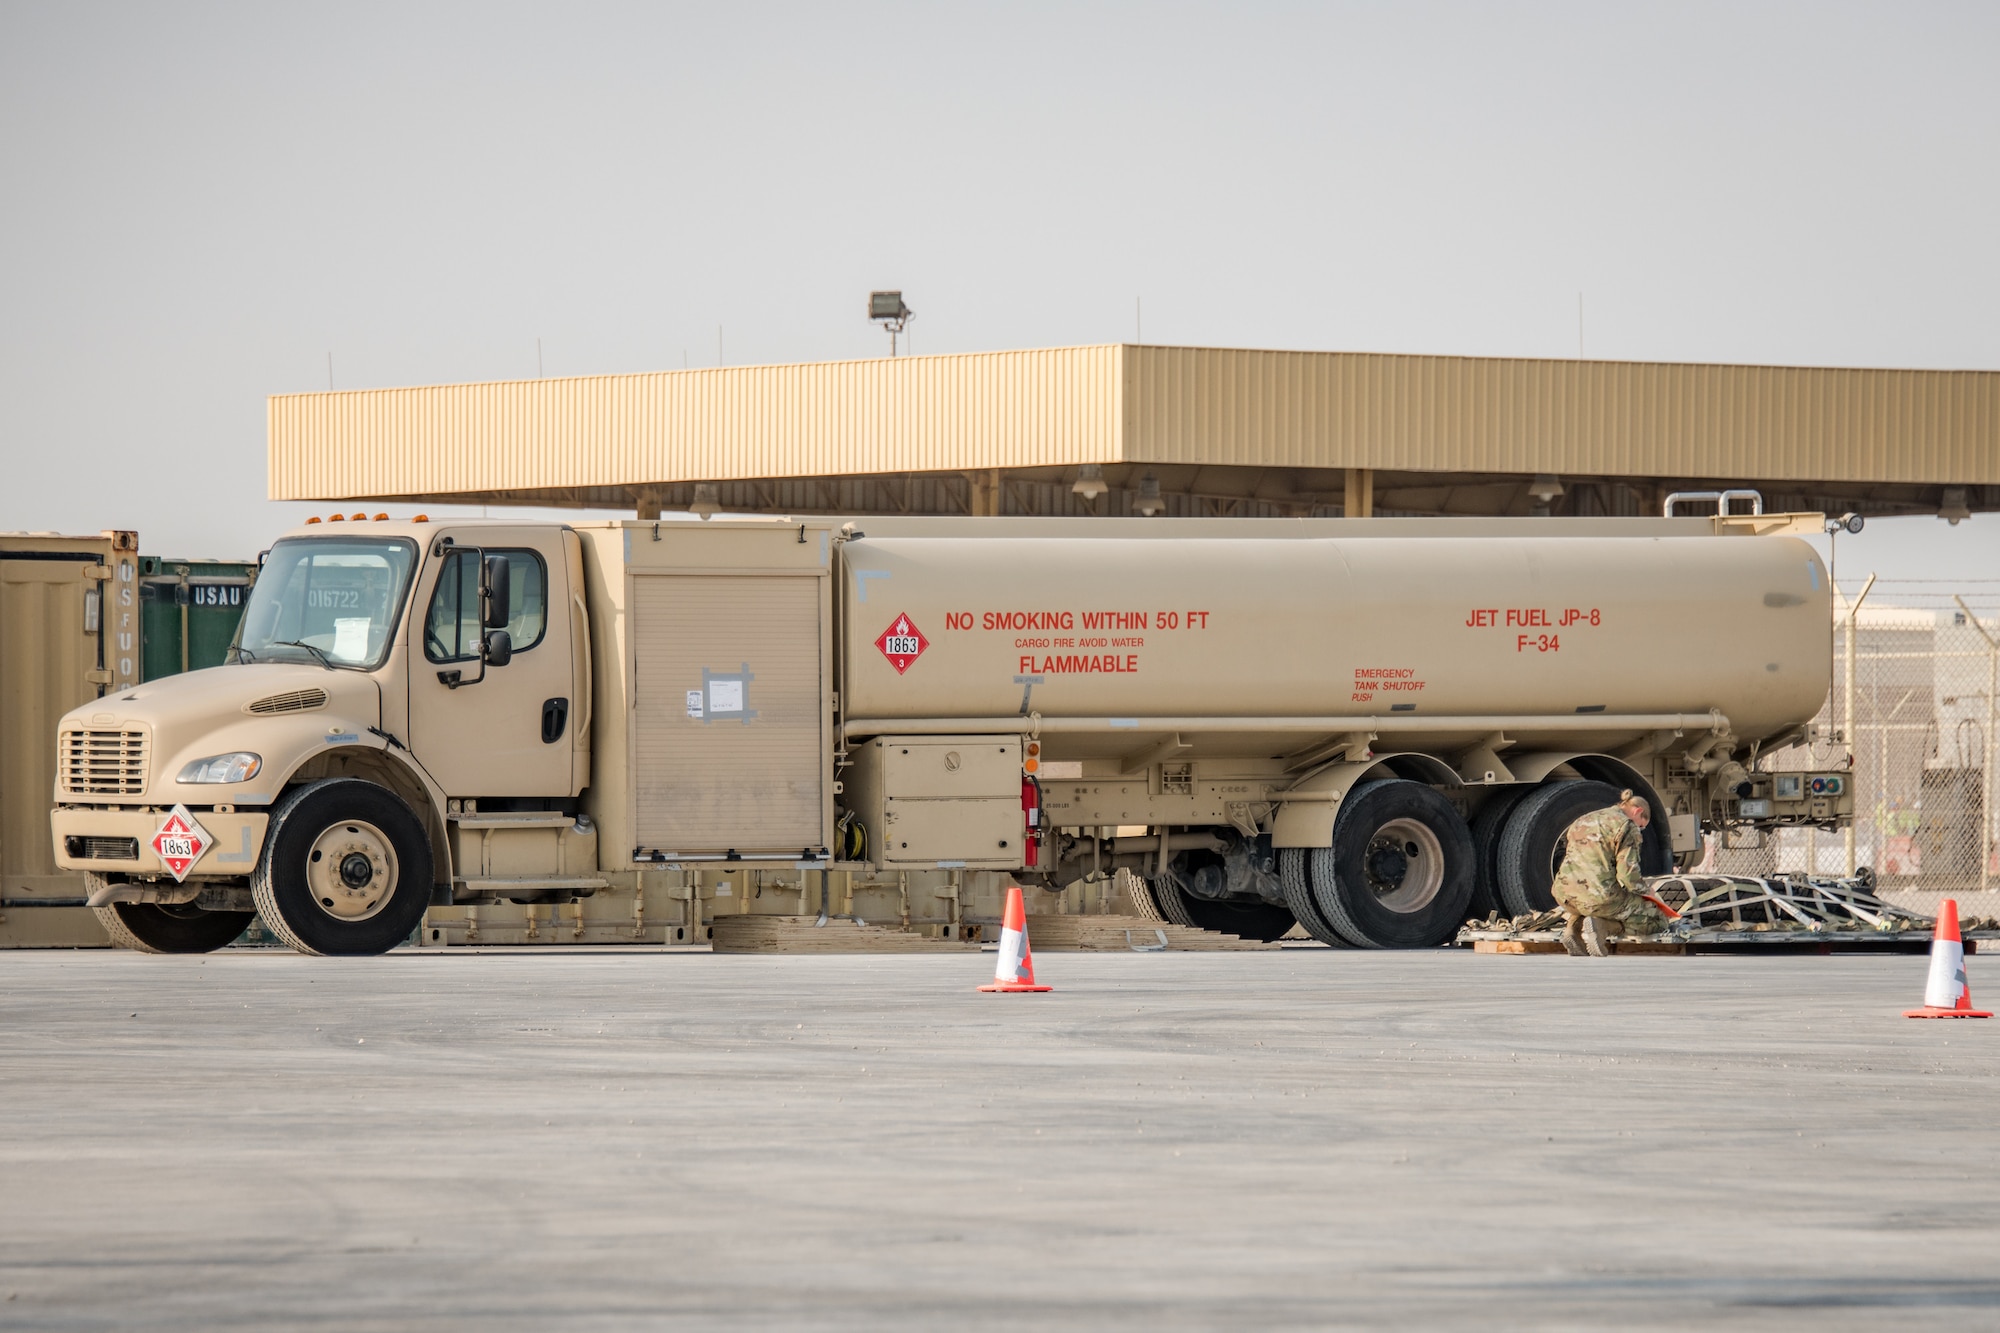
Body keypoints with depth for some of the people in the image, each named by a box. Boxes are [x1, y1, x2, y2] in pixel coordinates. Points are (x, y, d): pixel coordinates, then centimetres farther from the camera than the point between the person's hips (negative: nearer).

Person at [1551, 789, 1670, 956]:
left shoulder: (1582, 821, 21)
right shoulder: (1626, 826, -3)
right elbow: (1628, 874, -12)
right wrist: (1643, 890, 8)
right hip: (1600, 896, -6)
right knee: (1658, 920, 10)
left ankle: (1574, 923, 8)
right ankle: (1603, 926, -10)